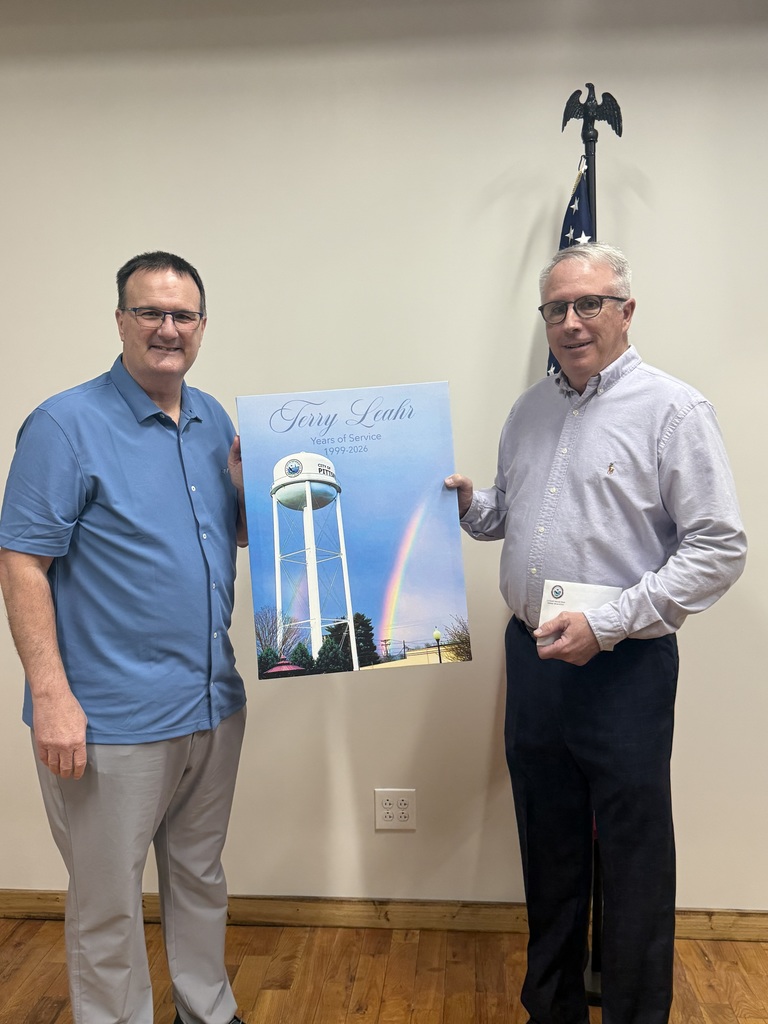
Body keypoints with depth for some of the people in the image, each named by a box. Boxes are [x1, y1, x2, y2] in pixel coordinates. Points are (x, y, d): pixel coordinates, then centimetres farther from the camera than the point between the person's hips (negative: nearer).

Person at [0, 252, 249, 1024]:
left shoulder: (214, 420, 8)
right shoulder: (66, 425, -11)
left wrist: (249, 488, -5)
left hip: (214, 704, 7)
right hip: (112, 721, -6)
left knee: (200, 878, 24)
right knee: (107, 908, 11)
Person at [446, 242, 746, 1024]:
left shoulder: (672, 409, -10)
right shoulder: (530, 410, 10)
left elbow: (718, 549, -14)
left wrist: (605, 622, -19)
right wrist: (468, 503, -2)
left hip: (623, 666, -6)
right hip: (532, 656, 6)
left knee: (632, 856, 8)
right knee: (548, 843, 19)